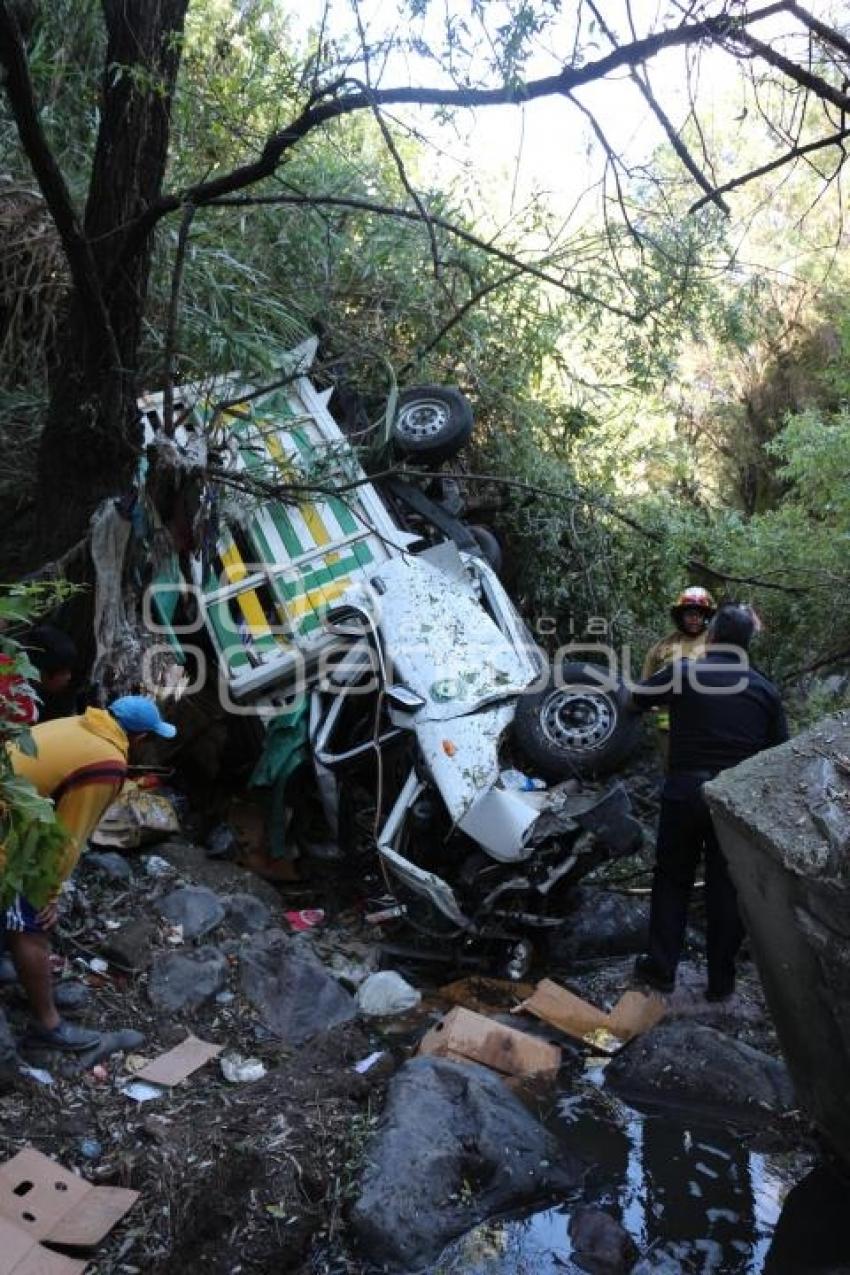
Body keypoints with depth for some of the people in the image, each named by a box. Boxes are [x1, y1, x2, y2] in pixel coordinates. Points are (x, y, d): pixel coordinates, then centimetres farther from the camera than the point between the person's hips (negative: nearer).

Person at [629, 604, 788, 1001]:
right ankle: (721, 981, 18)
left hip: (685, 793, -2)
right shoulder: (765, 689, 4)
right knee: (728, 889, 10)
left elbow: (635, 699, 10)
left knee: (672, 879, 13)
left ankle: (661, 968, 17)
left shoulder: (682, 672, -4)